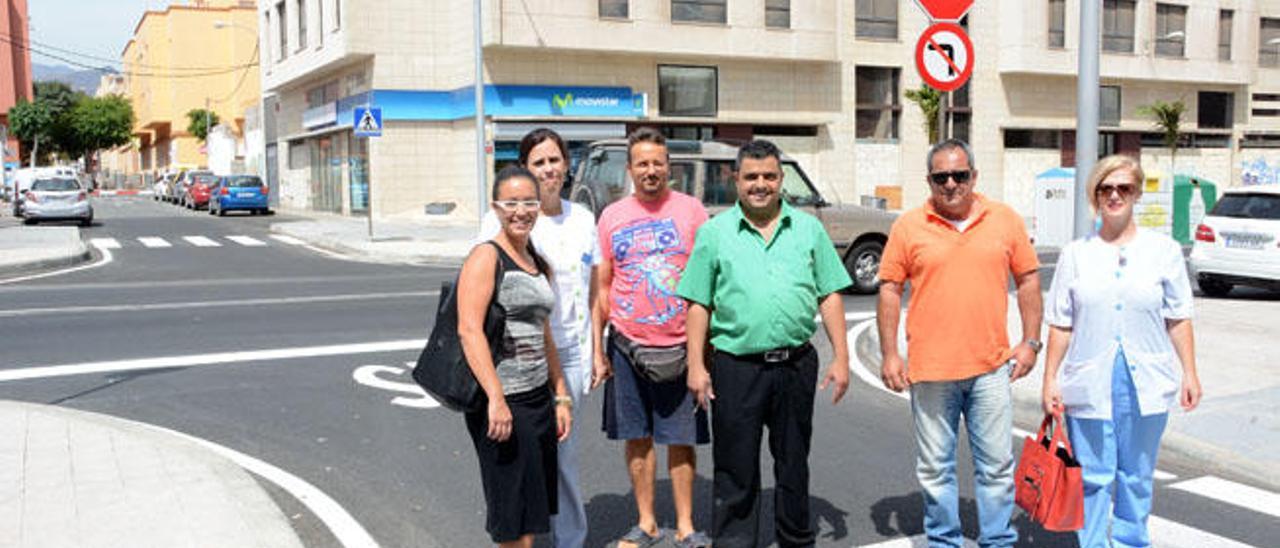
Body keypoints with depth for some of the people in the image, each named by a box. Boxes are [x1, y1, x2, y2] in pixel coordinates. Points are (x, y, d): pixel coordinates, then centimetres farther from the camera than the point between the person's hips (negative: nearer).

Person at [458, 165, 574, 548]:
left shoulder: (538, 263, 15)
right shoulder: (486, 257, -9)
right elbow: (469, 330, -19)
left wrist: (561, 397, 17)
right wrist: (496, 398, -26)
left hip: (539, 397, 8)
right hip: (501, 401, -8)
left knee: (535, 509, 13)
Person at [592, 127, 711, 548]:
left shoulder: (691, 210, 0)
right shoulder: (612, 216, 5)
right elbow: (603, 285, 8)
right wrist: (598, 348, 5)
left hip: (680, 346, -2)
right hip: (627, 346, 2)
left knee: (681, 440, 6)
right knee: (637, 438, 10)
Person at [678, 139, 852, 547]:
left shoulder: (808, 229, 8)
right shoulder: (714, 233, 3)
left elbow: (829, 297, 8)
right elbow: (699, 304, 2)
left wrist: (841, 357, 2)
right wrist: (696, 365, -3)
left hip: (796, 364, 2)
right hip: (736, 366, -2)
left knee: (794, 462, 15)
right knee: (736, 468, 5)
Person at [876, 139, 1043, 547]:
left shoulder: (1005, 220, 5)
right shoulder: (908, 226, 1)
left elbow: (1028, 279, 10)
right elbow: (889, 289, 2)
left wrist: (1030, 342, 4)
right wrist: (889, 354, -2)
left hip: (991, 367, 1)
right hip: (930, 369, 0)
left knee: (997, 465, 8)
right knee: (935, 468, 9)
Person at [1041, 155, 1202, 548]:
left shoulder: (1164, 250, 4)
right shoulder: (1075, 254, 4)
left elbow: (1178, 319, 7)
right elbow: (1060, 325, 4)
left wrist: (1189, 373, 2)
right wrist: (1050, 380, 1)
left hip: (1146, 383, 1)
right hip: (1089, 384, 0)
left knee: (1136, 477, 12)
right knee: (1093, 477, 3)